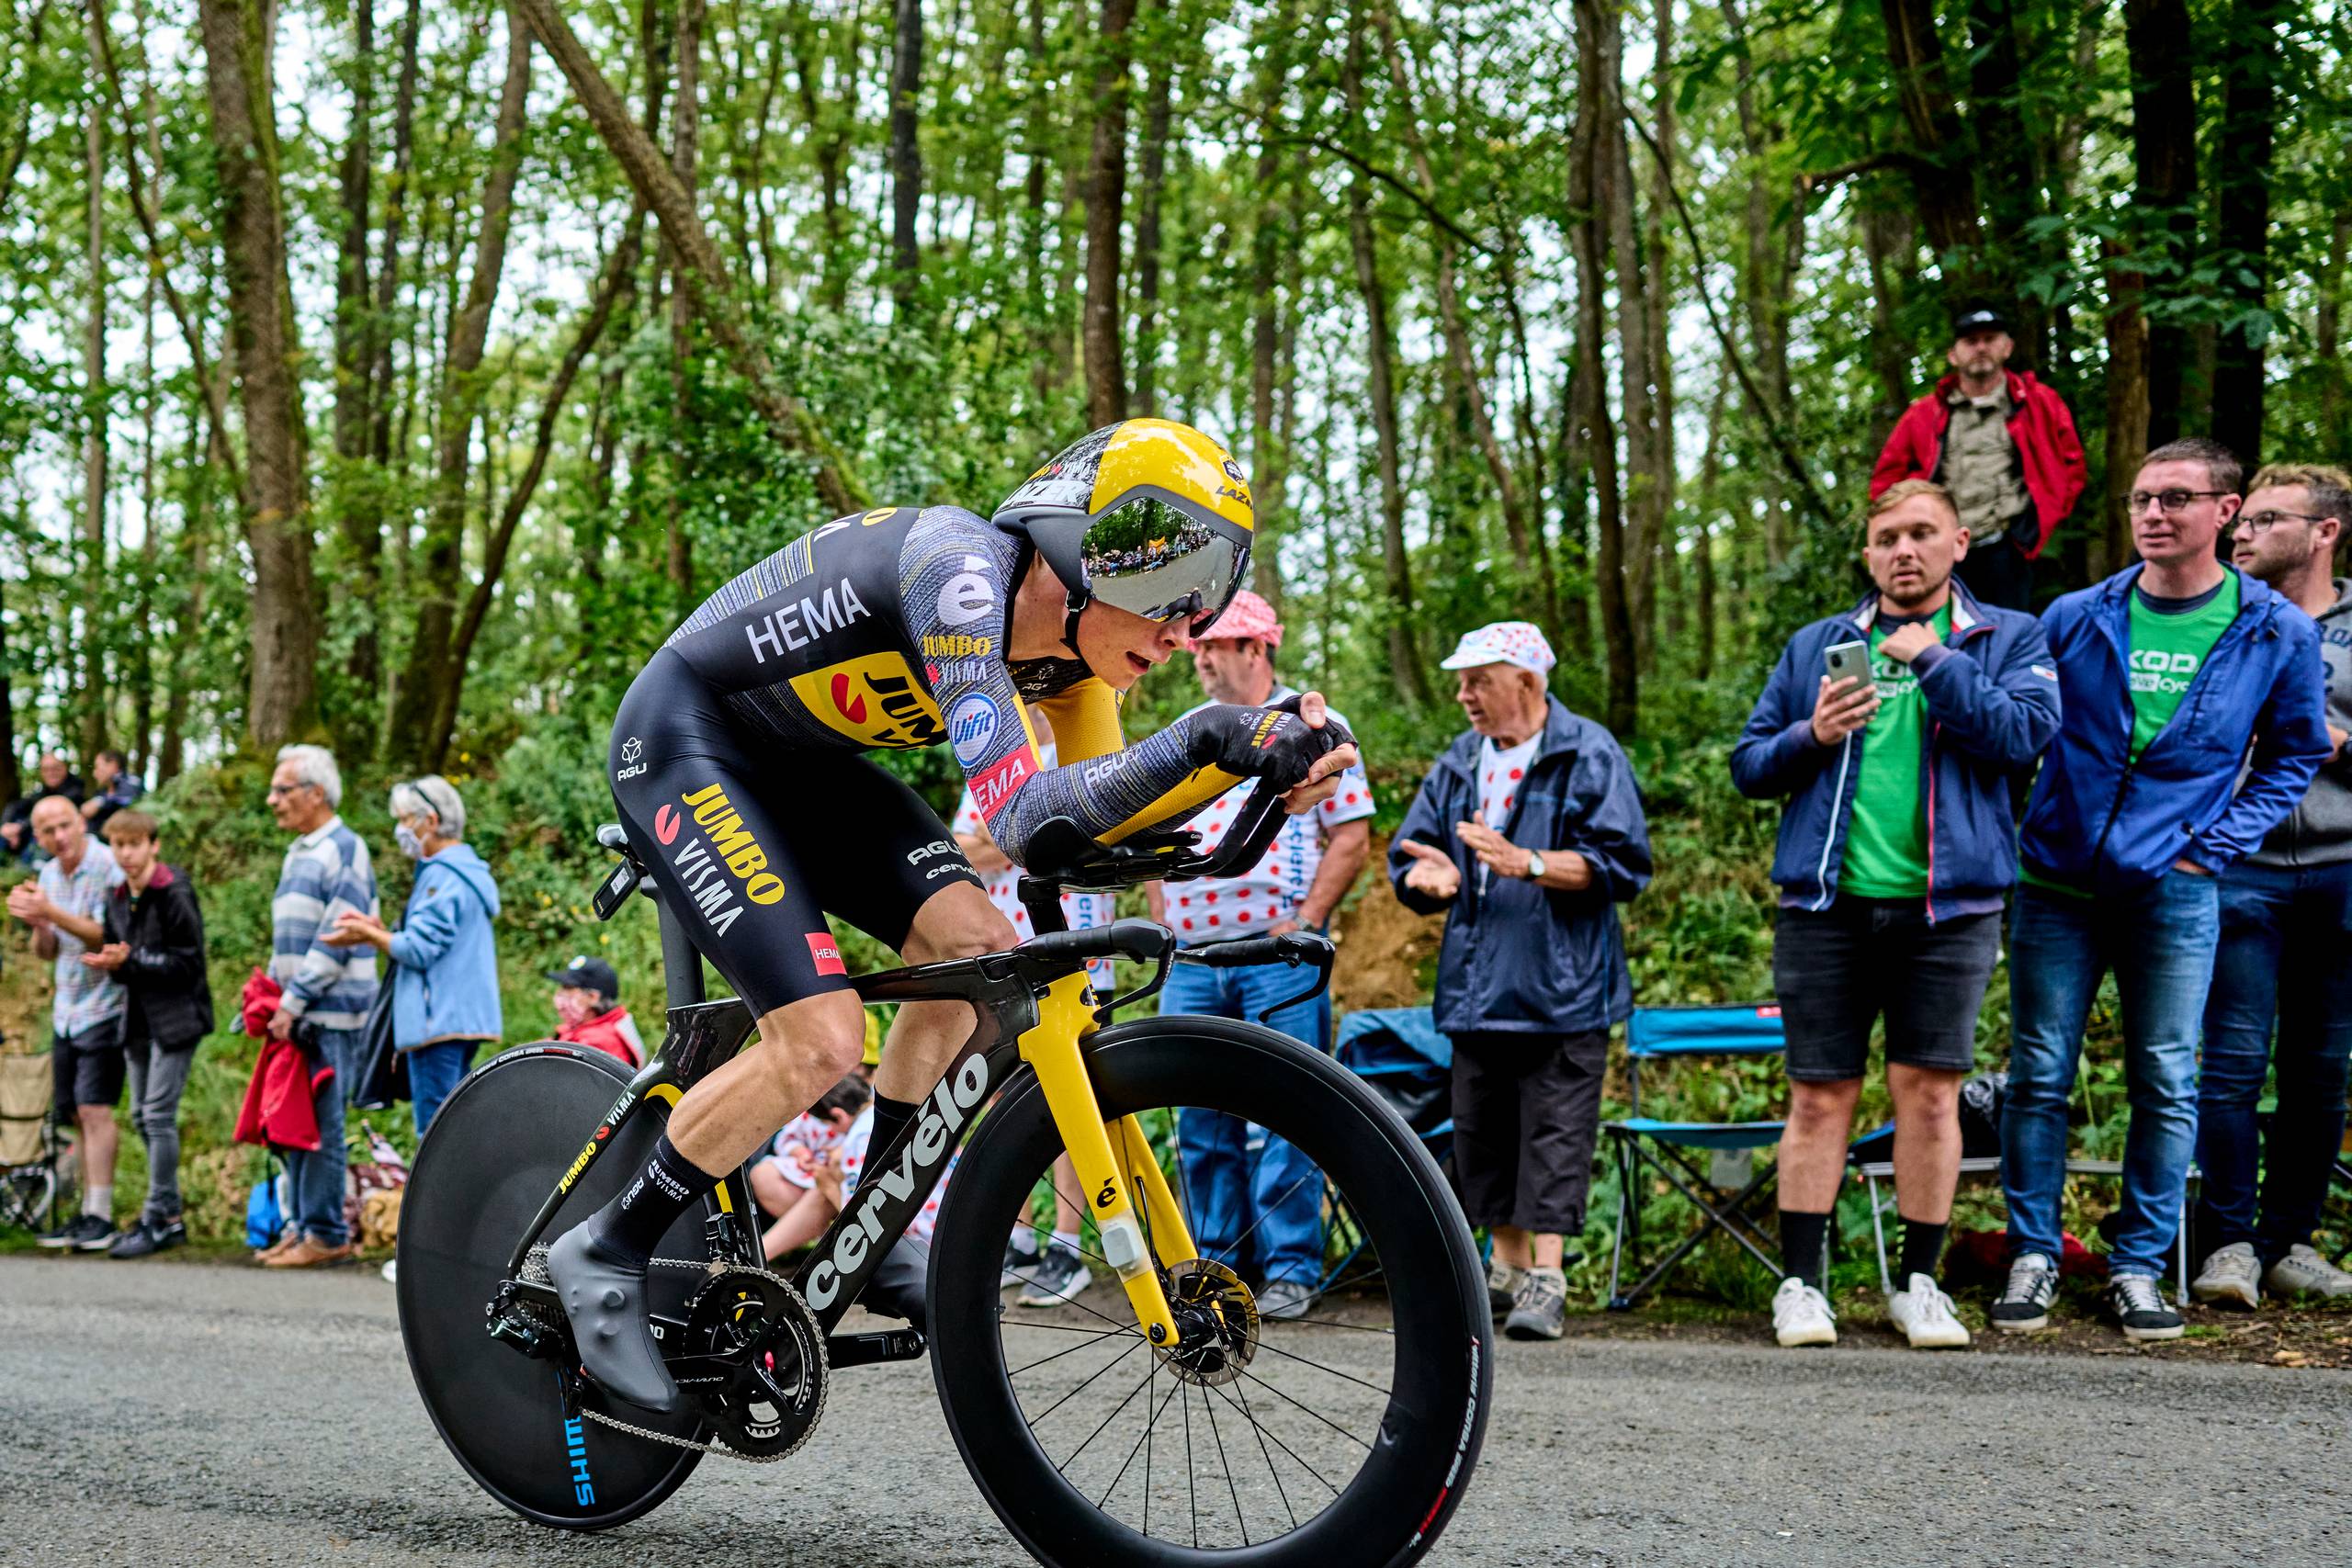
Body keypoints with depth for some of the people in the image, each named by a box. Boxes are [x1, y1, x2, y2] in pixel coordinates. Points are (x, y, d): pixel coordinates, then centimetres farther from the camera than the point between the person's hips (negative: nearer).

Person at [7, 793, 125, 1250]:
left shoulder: (109, 868, -13)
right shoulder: (48, 874, 11)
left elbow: (108, 937, -20)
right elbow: (46, 952, 14)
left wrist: (52, 912, -27)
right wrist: (37, 925, -7)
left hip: (104, 1005, -7)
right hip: (66, 1010, 7)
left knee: (94, 1109, -13)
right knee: (76, 1114, 8)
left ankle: (100, 1216, -12)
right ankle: (88, 1211, 14)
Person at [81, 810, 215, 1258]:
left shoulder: (175, 895, -13)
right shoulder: (117, 898, 9)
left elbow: (187, 962, -15)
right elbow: (116, 955, 16)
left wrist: (130, 961, -21)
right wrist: (110, 964, -7)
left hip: (176, 1017, -8)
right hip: (138, 1016, 8)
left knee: (159, 1114, -10)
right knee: (142, 1116, 10)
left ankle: (159, 1218, -5)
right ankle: (170, 1212, 19)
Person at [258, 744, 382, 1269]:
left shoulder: (345, 850, -10)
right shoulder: (298, 855, 19)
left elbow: (337, 938, -17)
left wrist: (293, 1002, -17)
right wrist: (271, 997, 14)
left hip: (331, 1014, -9)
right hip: (298, 1014, 9)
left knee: (321, 1125, -7)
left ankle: (327, 1234, -2)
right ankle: (304, 1226, 17)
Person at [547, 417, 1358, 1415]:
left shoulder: (1071, 630, -6)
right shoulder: (960, 569, -31)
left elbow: (1105, 816, 0)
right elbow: (1023, 822, -39)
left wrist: (1259, 769, -16)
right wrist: (1203, 742, -45)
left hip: (798, 760, 8)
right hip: (683, 742, -8)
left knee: (978, 943, -8)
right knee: (820, 1041, -18)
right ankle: (605, 1255, 0)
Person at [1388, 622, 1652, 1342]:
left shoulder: (1589, 756, -5)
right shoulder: (1457, 764, 14)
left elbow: (1619, 863, -14)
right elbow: (1410, 855, 15)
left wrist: (1528, 864, -24)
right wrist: (1430, 877, -9)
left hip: (1561, 989, -7)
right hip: (1476, 987, 7)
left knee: (1555, 1132, -7)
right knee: (1482, 1134, 12)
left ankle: (1547, 1280, -5)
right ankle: (1507, 1269, 25)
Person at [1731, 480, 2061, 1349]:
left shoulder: (2008, 638, 9)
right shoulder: (1815, 647, 15)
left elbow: (2026, 734, -9)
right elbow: (1749, 765, 14)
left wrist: (1936, 661, -11)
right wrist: (1811, 737, -5)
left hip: (1949, 904, -1)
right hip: (1826, 901, 1)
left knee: (1930, 1091, 1)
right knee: (1820, 1098, 1)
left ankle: (1918, 1283, 13)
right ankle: (1800, 1283, 8)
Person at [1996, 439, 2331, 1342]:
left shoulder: (2277, 633, 1)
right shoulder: (2075, 619, 1)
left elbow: (2294, 757, 12)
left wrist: (2219, 845, 1)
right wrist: (2014, 837, 4)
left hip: (2174, 895, -1)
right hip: (2057, 885, 1)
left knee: (2166, 1084, 3)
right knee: (2039, 1076, 3)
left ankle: (2139, 1267, 15)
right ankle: (2032, 1257, 14)